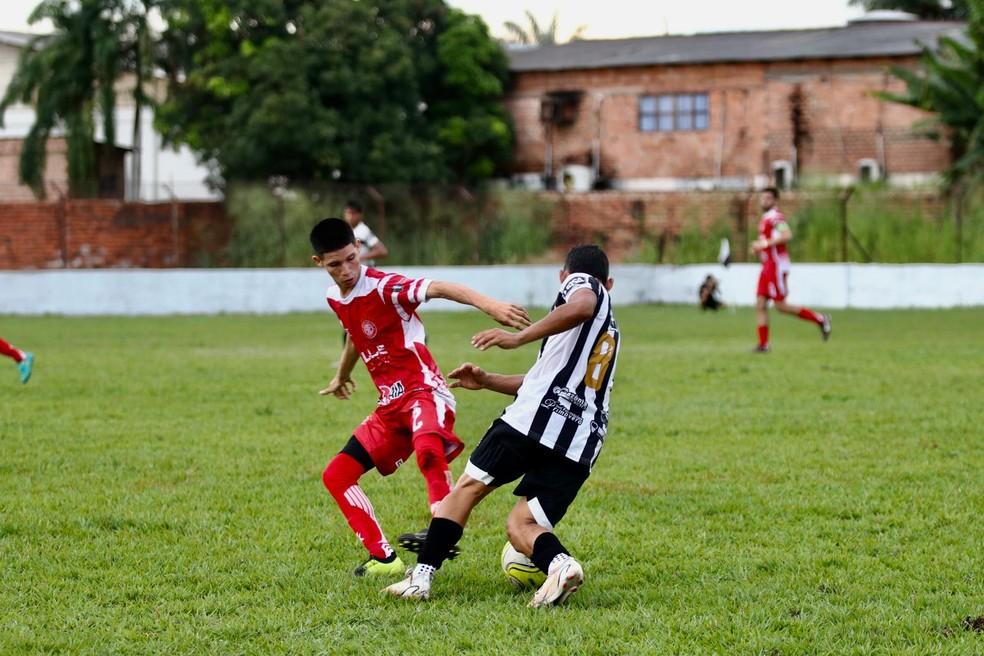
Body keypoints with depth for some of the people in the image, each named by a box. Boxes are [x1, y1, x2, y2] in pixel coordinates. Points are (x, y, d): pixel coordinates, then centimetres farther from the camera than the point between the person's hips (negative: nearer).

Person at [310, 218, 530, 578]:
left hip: (423, 390, -8)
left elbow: (440, 288, -33)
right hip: (391, 404, 9)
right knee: (336, 475, 6)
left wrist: (489, 304, -51)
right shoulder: (335, 298, 8)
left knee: (427, 450, -41)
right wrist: (342, 376, 49)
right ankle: (383, 558, 10)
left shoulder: (383, 287, -16)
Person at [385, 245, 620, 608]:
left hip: (539, 416, -6)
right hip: (580, 444, 6)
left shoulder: (580, 282, 9)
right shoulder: (609, 330, 33)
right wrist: (488, 381, 35)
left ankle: (422, 576, 5)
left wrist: (519, 336, -22)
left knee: (467, 487, 9)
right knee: (520, 525, 6)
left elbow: (581, 307, -19)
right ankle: (560, 562, -24)